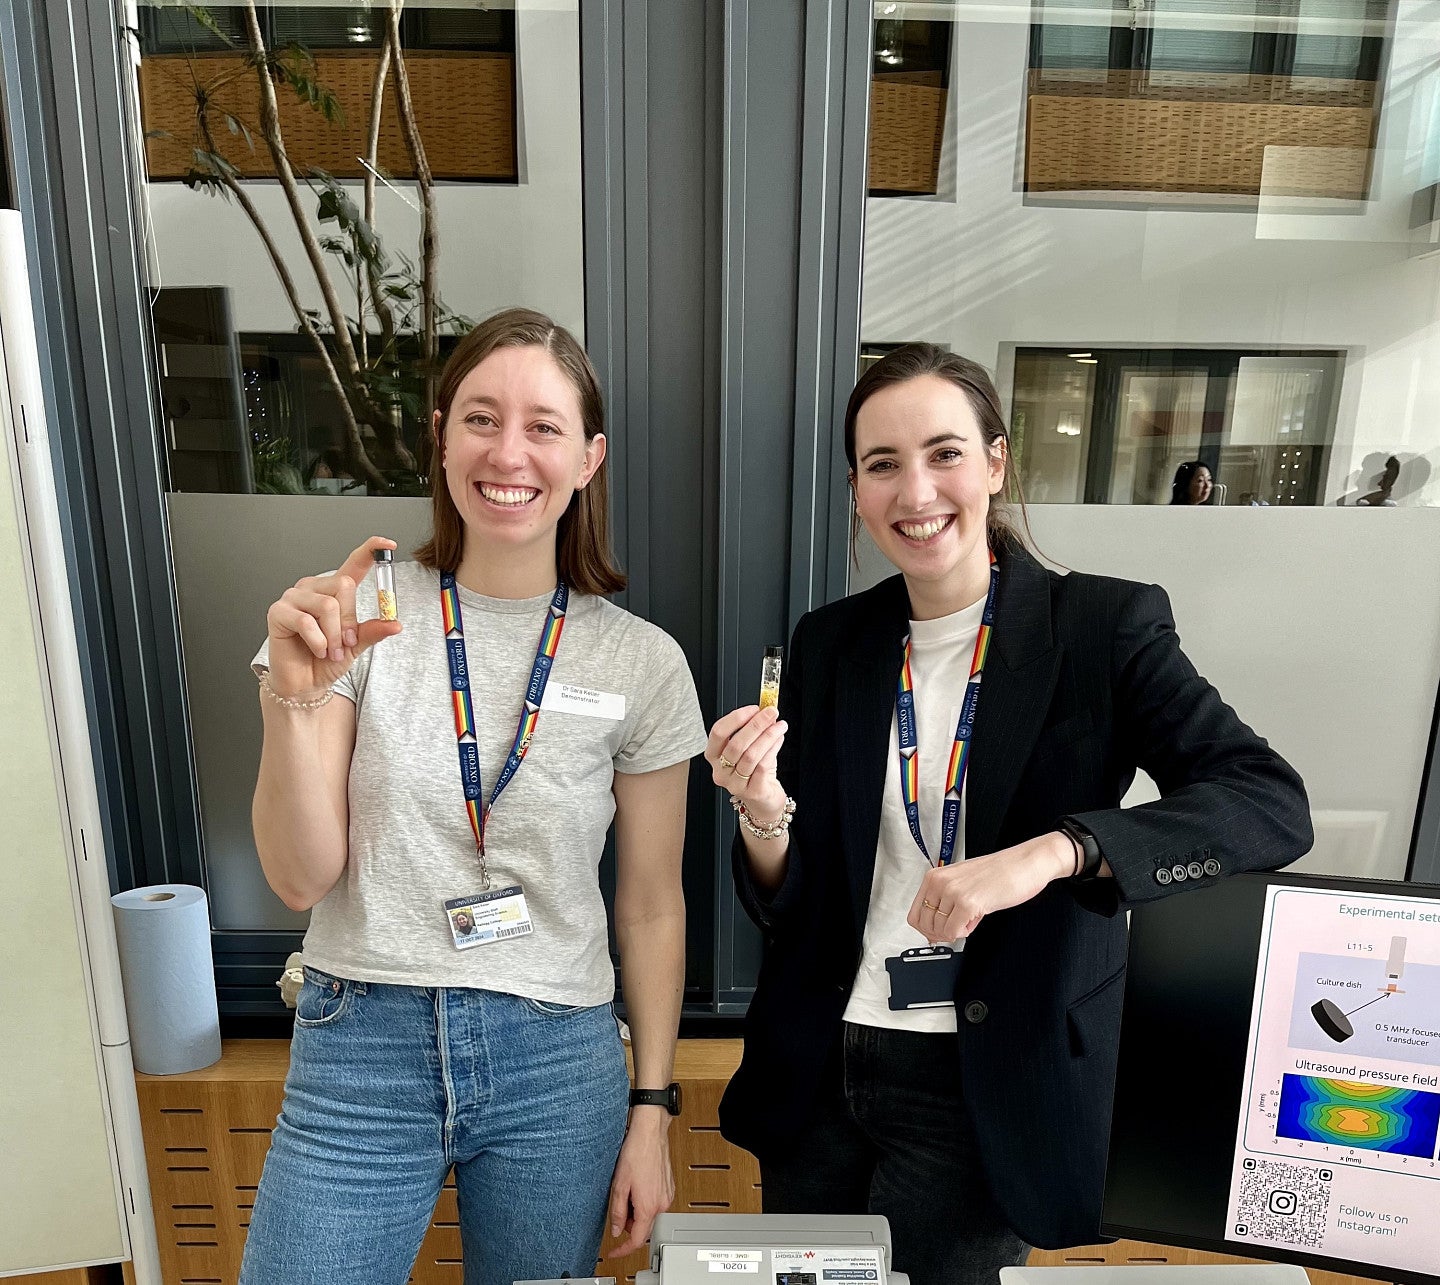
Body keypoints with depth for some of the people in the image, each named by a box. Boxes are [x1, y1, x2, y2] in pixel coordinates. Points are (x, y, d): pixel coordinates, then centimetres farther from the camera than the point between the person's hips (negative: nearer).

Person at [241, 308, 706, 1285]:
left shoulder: (642, 664, -6)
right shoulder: (359, 618, -6)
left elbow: (650, 904, 2)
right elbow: (300, 878, -6)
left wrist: (652, 1109, 4)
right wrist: (297, 697, -20)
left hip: (558, 1065, 1)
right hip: (361, 1054, 0)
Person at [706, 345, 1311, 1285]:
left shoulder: (1104, 626, -9)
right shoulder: (829, 644, -1)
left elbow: (1273, 805, -20)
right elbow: (785, 907, 1)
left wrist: (1055, 850, -33)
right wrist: (764, 810, -21)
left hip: (989, 1094, -3)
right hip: (818, 1078, 4)